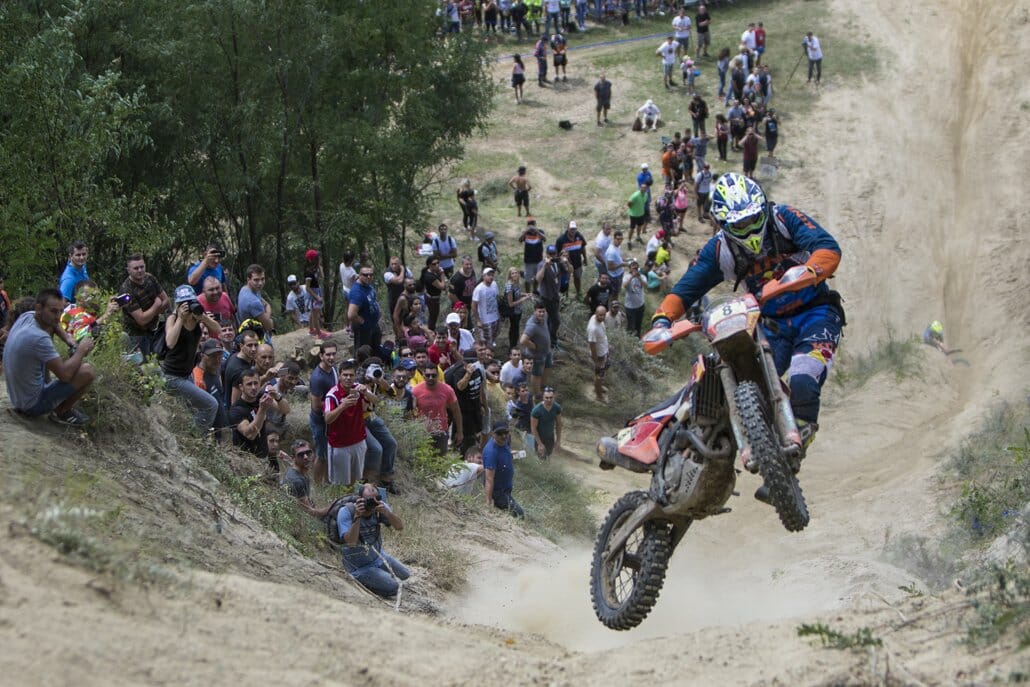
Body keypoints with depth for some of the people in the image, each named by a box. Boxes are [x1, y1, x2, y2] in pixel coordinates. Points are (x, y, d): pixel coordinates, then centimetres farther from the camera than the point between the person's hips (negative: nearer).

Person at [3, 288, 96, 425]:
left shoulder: (26, 317, -6)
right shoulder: (39, 338, -31)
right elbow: (65, 375, -27)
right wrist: (81, 350, -12)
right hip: (33, 405, -9)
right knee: (87, 371, -15)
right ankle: (60, 412, 6)